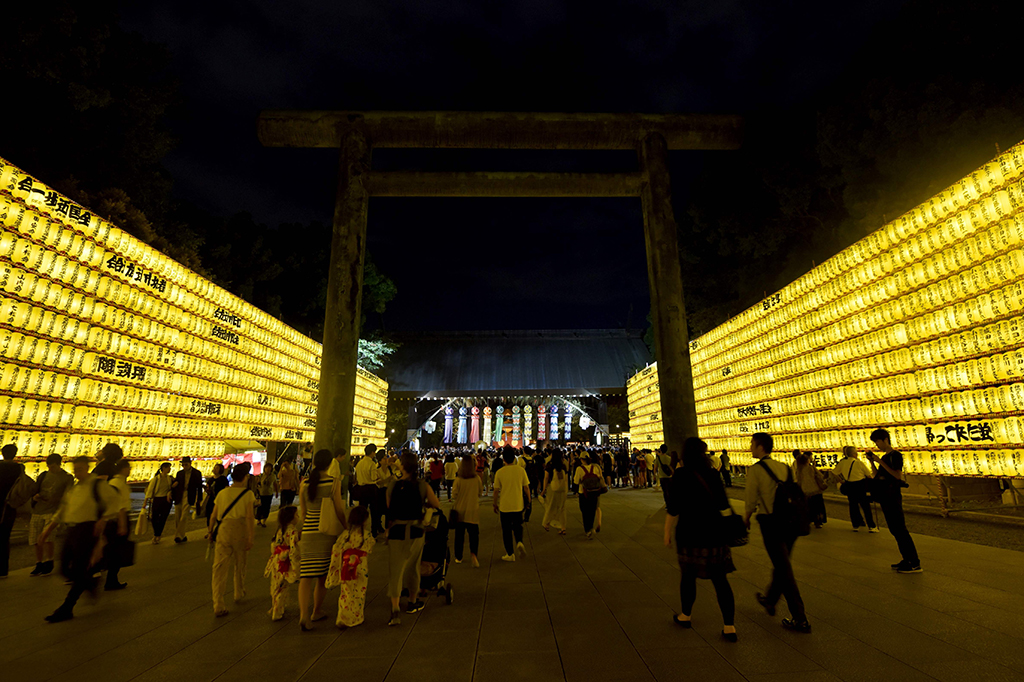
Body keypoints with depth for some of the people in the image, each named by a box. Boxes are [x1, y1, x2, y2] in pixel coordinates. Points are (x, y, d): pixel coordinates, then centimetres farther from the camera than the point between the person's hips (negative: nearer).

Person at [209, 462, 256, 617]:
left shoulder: (222, 493, 7)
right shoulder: (248, 494, -4)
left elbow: (213, 516, 9)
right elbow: (249, 517, -12)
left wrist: (211, 532, 23)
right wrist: (250, 537, -10)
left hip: (223, 530, 2)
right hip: (240, 531, -2)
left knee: (220, 568, 4)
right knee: (240, 565, 20)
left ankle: (218, 606, -1)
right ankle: (239, 594, 40)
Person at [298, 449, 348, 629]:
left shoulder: (304, 484, 1)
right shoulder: (334, 482, -11)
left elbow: (303, 512, 10)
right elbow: (340, 511, -7)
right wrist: (347, 528, 7)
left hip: (308, 533, 3)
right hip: (328, 532, -3)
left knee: (306, 575, 4)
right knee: (324, 574, 14)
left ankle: (304, 614, -9)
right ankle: (316, 611, 27)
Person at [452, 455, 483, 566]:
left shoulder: (458, 480, -15)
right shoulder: (477, 478, -10)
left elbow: (454, 495, -8)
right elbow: (480, 493, 4)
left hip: (460, 511, 0)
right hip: (473, 511, 0)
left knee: (459, 534, 14)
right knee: (474, 533, 8)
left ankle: (458, 557, 25)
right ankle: (473, 553, -14)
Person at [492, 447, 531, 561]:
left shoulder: (499, 472, -10)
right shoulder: (521, 470, -6)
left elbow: (496, 491, -4)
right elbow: (526, 488, 0)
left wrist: (495, 504, 9)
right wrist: (528, 501, 14)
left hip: (504, 506, -2)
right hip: (518, 505, 2)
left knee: (506, 530, 12)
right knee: (517, 526, 23)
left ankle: (510, 554, 17)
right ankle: (519, 542, -2)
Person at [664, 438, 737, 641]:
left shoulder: (680, 474, -12)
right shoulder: (713, 473, 0)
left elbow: (673, 509, -12)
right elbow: (724, 506, 4)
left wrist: (668, 533, -2)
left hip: (690, 536, -3)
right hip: (715, 534, 4)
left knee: (688, 575, 14)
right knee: (720, 580, 11)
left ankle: (685, 616, 31)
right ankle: (729, 627, 13)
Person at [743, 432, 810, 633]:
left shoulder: (755, 470, -13)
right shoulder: (784, 467, 5)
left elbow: (751, 501, -11)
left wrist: (746, 518, 8)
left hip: (770, 523, -7)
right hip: (789, 520, 7)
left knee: (784, 570, 5)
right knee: (781, 564, 22)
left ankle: (800, 620, 13)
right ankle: (770, 600, 42)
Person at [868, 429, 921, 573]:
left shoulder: (895, 455, -10)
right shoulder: (884, 457, 16)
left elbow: (898, 476, -21)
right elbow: (877, 476, 16)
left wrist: (881, 462, -21)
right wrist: (872, 462, 5)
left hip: (893, 498, -9)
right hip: (885, 498, 9)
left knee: (900, 530, -7)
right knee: (894, 530, 13)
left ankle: (915, 564, -2)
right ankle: (907, 560, 20)